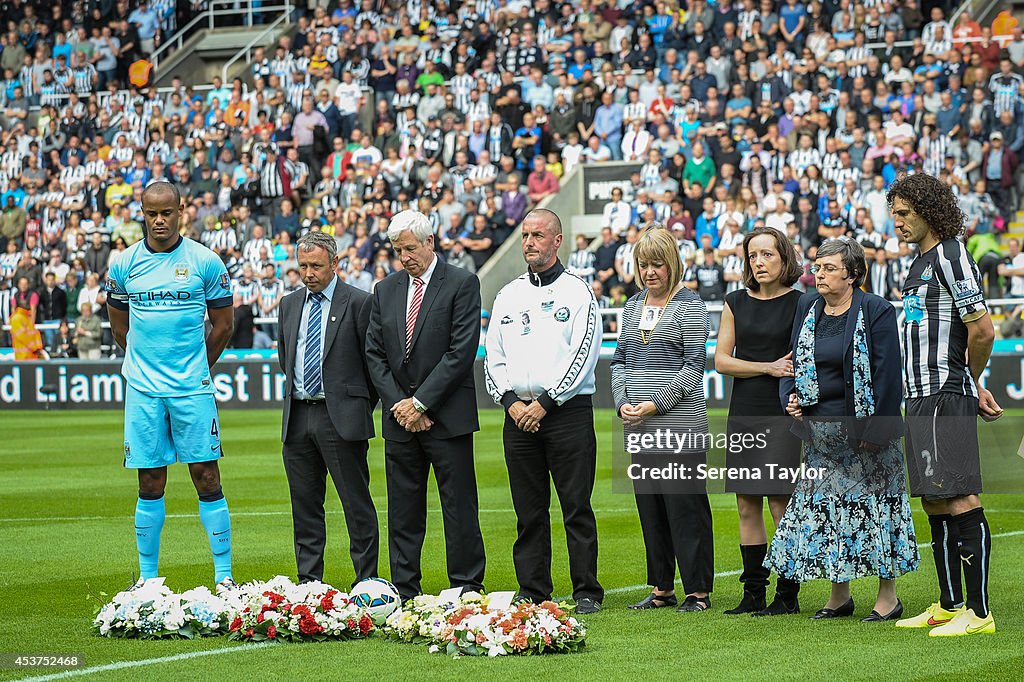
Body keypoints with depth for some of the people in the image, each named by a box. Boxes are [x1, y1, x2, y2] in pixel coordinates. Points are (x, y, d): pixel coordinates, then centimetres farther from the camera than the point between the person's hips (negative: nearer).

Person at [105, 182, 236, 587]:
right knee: (150, 485, 5)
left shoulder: (206, 262, -1)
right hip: (143, 390, 1)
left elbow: (222, 326, 8)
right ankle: (147, 578, 12)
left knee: (207, 478, -2)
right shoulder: (124, 265, 4)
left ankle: (224, 576, 3)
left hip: (193, 387, -1)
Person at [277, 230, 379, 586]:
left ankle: (367, 579, 2)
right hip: (298, 416, 6)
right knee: (304, 503, 9)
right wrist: (297, 396, 16)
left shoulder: (359, 303, -4)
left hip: (341, 417, -5)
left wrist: (362, 406, 1)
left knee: (357, 503, -3)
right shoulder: (289, 304, 13)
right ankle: (309, 580, 14)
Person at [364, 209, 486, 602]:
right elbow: (375, 353, 10)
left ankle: (466, 589, 3)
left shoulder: (462, 284, -4)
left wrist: (421, 402, -13)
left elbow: (462, 351, -11)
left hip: (447, 416, -5)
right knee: (403, 510, 6)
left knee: (459, 508, -2)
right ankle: (404, 592, 11)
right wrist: (398, 404, -4)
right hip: (400, 417, 5)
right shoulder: (385, 290, 13)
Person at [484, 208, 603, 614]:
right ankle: (532, 592, 11)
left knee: (577, 507, -4)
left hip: (567, 410, -4)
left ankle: (587, 592, -1)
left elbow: (583, 354, -8)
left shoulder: (577, 292, 1)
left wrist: (545, 403, -12)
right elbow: (493, 357, 13)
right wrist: (511, 402, -3)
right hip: (519, 414, 4)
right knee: (529, 511, 6)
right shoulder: (508, 295, 15)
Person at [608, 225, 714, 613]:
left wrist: (657, 403, -14)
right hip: (639, 427, 6)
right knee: (649, 507, 8)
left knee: (685, 507, -4)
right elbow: (620, 359, 17)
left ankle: (699, 591, 2)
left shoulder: (689, 306, -3)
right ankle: (662, 588, 16)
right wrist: (622, 402, 0)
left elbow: (694, 365, -8)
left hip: (680, 424, -6)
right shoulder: (633, 307, 15)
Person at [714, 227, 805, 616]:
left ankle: (787, 595, -2)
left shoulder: (800, 304, 0)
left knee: (780, 504, -7)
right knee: (747, 506, 4)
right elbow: (722, 360, 6)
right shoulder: (736, 303, 11)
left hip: (782, 414, -4)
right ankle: (753, 594, 10)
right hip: (744, 413, 4)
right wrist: (769, 367, -7)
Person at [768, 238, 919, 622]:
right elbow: (794, 360, 17)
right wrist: (790, 397, -2)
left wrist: (875, 429, -17)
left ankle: (888, 596, 5)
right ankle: (839, 596, 18)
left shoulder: (876, 311, -10)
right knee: (827, 509, 8)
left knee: (874, 505, -1)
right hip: (820, 429, 6)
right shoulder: (807, 307, 8)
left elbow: (887, 373, -13)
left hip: (862, 429, -6)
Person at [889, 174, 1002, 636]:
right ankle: (950, 606, 20)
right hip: (922, 397, 10)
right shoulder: (921, 262, 19)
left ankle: (979, 613, -13)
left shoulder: (950, 257, -11)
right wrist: (975, 388, 16)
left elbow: (982, 331, -16)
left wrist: (972, 381, 1)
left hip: (946, 398, -10)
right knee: (935, 505, 13)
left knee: (959, 500, -12)